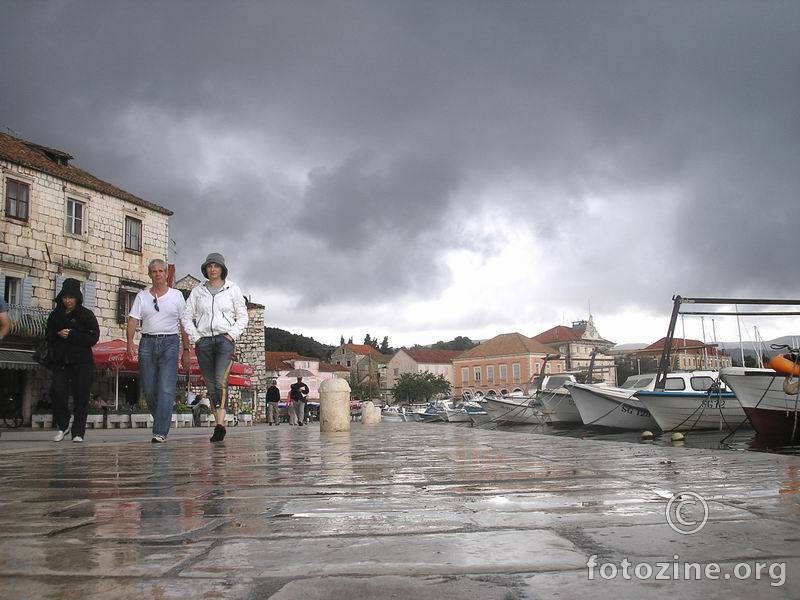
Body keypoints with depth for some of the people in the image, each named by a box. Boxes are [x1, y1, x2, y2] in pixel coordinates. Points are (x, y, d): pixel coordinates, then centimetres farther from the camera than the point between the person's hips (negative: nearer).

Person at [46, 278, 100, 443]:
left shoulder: (86, 315, 0)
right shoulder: (55, 314, 12)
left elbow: (94, 337, -7)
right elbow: (48, 334, 14)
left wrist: (71, 335, -14)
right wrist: (58, 335, -8)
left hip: (81, 362, -3)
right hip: (60, 361, 3)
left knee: (81, 396, -2)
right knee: (57, 392, -9)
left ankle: (78, 432, 6)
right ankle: (63, 426, 12)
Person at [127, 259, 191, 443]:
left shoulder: (177, 295, 8)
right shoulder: (142, 296, 11)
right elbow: (133, 320, 2)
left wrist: (186, 351, 3)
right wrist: (130, 342, -15)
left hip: (170, 342, -2)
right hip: (147, 342, 2)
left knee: (166, 389, -11)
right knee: (148, 390, 4)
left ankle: (160, 432, -12)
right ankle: (163, 420, 26)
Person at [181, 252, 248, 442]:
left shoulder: (233, 289, 9)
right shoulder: (198, 291, 13)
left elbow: (243, 316, 10)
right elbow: (187, 316, 12)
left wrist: (232, 334, -4)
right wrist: (195, 337, 1)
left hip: (225, 339, -3)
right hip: (203, 341, 3)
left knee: (221, 380, -20)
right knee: (210, 385, 2)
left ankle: (220, 424, -28)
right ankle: (220, 424, 8)